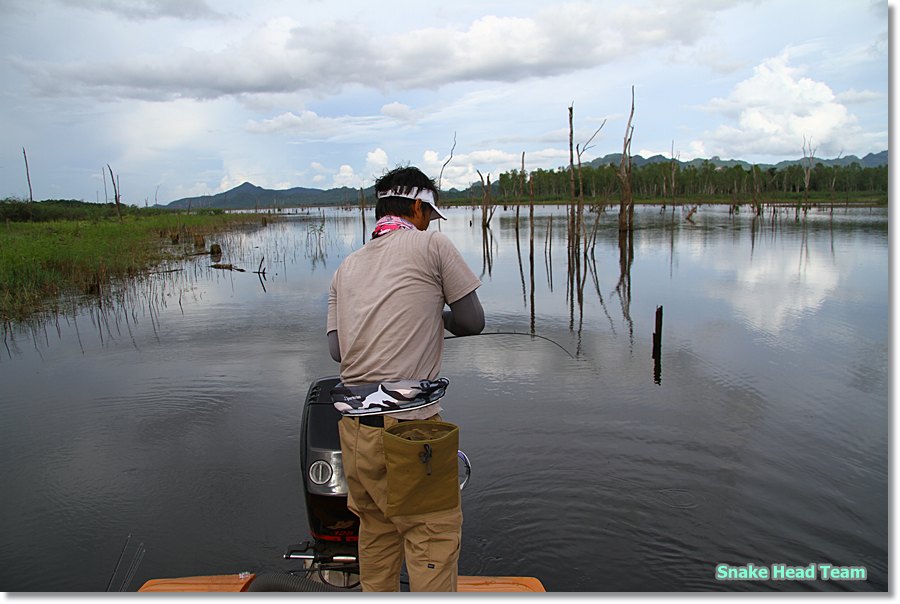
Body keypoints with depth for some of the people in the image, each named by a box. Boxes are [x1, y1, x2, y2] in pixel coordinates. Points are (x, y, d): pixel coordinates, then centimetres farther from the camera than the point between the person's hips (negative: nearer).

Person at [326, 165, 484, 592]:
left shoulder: (347, 267, 15)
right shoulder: (431, 244, 0)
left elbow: (336, 347, 6)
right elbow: (472, 321, 1)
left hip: (353, 422, 7)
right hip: (406, 423, -6)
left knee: (376, 525, 20)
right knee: (434, 530, 6)